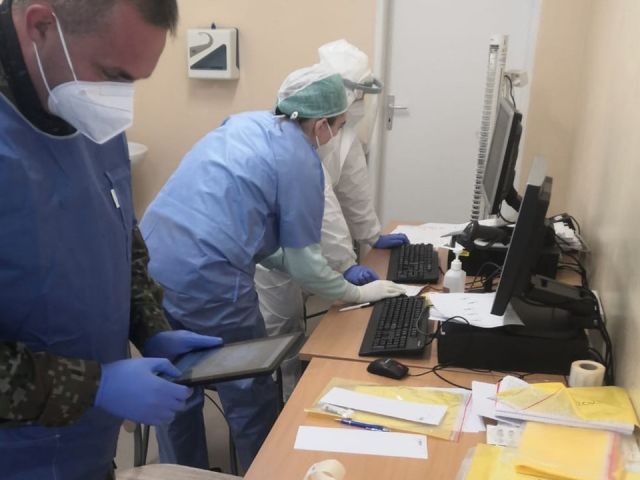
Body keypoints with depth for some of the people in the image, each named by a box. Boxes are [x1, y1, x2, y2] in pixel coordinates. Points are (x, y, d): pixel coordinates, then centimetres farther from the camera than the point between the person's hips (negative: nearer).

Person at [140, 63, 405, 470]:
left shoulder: (245, 123, 16)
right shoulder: (300, 160, -5)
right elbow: (303, 262, -1)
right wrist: (356, 293, 16)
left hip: (152, 268, 8)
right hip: (206, 282, -8)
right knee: (250, 398, 14)